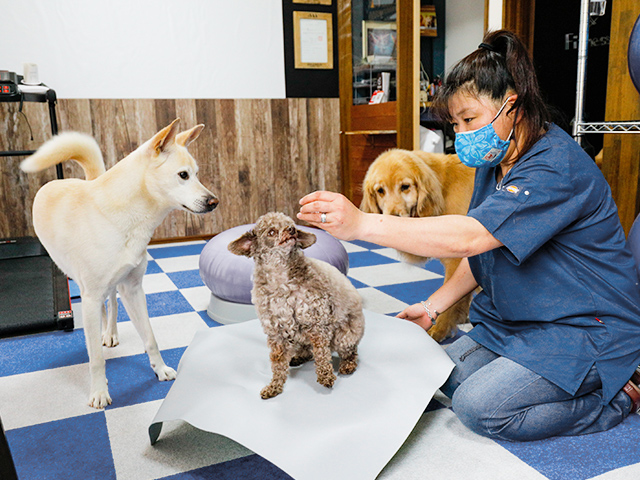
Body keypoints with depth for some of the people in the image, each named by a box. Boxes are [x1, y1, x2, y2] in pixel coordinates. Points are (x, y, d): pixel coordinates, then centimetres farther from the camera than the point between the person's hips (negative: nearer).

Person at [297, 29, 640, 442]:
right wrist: (434, 306, -1)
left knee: (478, 407, -17)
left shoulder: (556, 167, -27)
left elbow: (468, 237, -40)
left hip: (587, 327, -9)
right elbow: (482, 253, 9)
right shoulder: (495, 163, 4)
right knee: (447, 375, 2)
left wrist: (361, 223, -44)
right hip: (519, 319, 9)